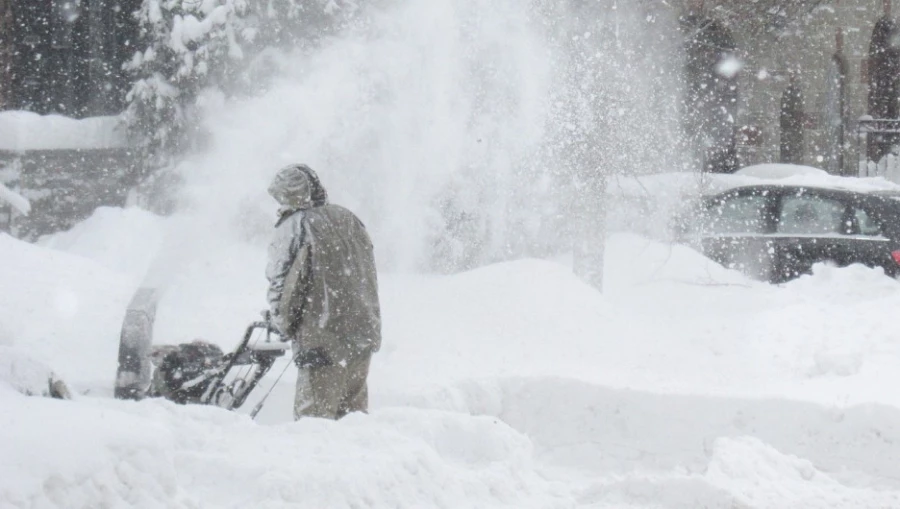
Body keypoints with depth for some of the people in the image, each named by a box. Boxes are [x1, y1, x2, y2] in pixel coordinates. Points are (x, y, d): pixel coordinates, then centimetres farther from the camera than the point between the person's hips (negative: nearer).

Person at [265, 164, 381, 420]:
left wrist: (283, 324, 10)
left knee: (313, 419, -2)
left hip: (323, 342, -7)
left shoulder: (293, 227, -10)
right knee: (354, 414, 16)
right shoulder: (348, 219, 10)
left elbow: (281, 284, -7)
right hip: (363, 335, 7)